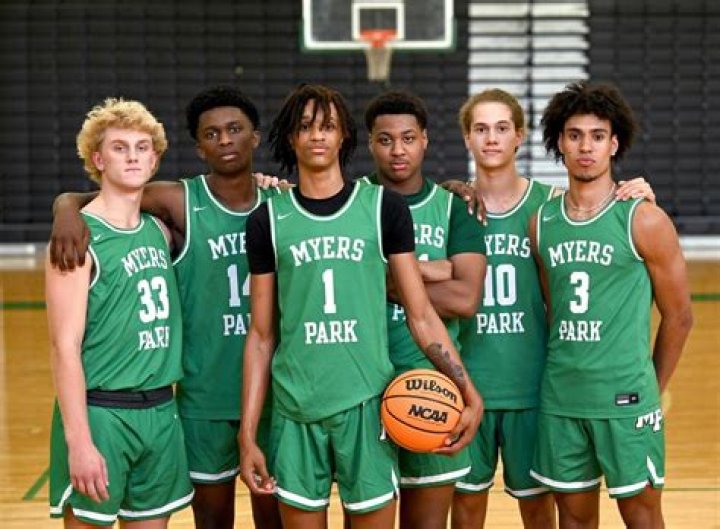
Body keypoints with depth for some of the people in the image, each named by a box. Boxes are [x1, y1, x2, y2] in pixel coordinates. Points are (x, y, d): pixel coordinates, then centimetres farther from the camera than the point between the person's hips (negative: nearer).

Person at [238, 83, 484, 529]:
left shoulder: (383, 207, 3)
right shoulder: (269, 220, 5)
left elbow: (421, 316, 3)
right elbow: (261, 335, 8)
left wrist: (469, 394, -8)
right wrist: (248, 434, 3)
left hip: (367, 404, -1)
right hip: (295, 409, 1)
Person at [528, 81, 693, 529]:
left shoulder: (643, 219, -7)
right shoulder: (542, 222, 6)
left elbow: (678, 316, -1)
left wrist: (652, 389, 4)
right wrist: (564, 369, 8)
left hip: (626, 399, -4)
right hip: (560, 399, 4)